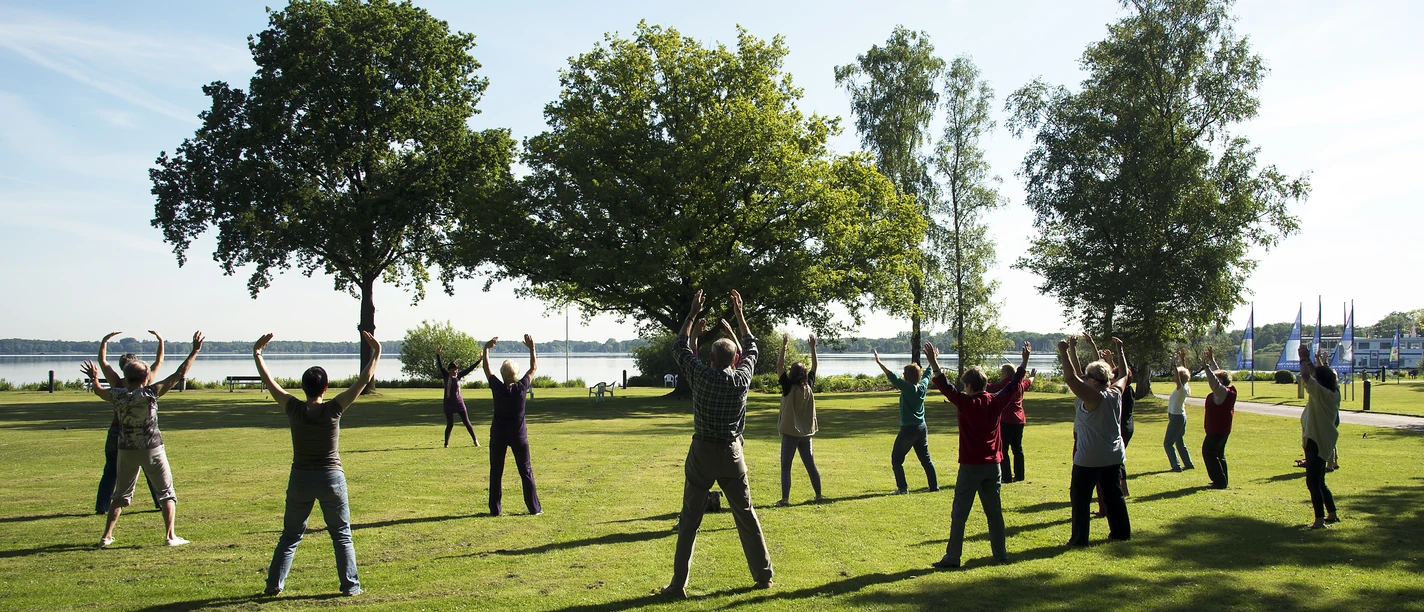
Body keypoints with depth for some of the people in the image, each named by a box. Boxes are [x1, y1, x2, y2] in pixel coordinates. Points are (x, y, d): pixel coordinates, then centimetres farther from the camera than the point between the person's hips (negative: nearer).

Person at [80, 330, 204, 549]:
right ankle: (170, 536, -2)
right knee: (166, 492, 5)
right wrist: (194, 352, -7)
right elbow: (178, 375, -12)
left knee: (121, 494, 19)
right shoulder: (151, 392, -11)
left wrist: (94, 378, 43)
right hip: (152, 449, -3)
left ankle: (106, 536, 20)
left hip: (126, 450, 3)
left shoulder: (117, 395, -1)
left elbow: (98, 390, 22)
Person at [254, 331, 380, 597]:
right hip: (332, 479, -2)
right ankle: (350, 585, 7)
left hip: (300, 480, 2)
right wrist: (376, 352, -2)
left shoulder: (294, 409, -7)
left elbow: (269, 382, 3)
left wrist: (257, 354, 13)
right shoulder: (333, 410, -11)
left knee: (290, 536, 15)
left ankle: (274, 585, 15)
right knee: (342, 536, 9)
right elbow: (364, 380, -9)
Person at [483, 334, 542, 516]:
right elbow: (534, 368, 2)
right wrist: (532, 348, 5)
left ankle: (495, 509, 10)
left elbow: (486, 368, 1)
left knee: (496, 473, 8)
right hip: (519, 435, 0)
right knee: (526, 471, 7)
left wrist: (486, 348, 5)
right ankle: (534, 508, 8)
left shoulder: (497, 388, -12)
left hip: (498, 435, 0)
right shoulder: (521, 388, -12)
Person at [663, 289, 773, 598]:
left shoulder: (701, 376, -8)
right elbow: (752, 349, 17)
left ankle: (679, 584, 2)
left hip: (703, 452, -2)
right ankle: (763, 575, 19)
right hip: (732, 453, 2)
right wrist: (739, 314, 22)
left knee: (690, 520, 2)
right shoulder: (741, 378, -2)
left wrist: (692, 314, 12)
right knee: (746, 515, 13)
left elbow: (679, 347, 7)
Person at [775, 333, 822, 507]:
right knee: (810, 465, 14)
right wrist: (813, 347, 15)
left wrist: (784, 346, -14)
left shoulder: (789, 387, -13)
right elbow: (814, 367, 14)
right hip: (806, 433, 5)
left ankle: (785, 499, -7)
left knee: (785, 467, -2)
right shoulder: (809, 386, 1)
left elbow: (779, 367, -13)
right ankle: (818, 495, 21)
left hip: (790, 433, -5)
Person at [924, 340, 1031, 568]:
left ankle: (952, 557, -2)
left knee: (959, 514, -1)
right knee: (994, 511, 16)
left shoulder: (966, 403, -12)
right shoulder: (997, 402, 1)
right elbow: (1014, 384, 14)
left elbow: (945, 386, -18)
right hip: (993, 465, 5)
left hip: (971, 466, -5)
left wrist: (933, 362, -23)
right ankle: (1000, 553, 21)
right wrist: (1025, 360, 24)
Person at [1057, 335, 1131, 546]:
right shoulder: (1116, 394, -1)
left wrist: (1064, 351, -22)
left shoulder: (1093, 397, -21)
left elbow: (1070, 377, -28)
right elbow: (1124, 374, 19)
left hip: (1089, 458, -7)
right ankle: (1122, 532, 26)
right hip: (1114, 457, 7)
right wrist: (1120, 350, 26)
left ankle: (1079, 538, 2)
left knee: (1080, 497, 1)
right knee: (1113, 495, 18)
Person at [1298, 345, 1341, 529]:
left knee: (1313, 482, -9)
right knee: (1319, 481, 20)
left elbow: (1305, 374, -28)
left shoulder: (1320, 392, -18)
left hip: (1316, 443, -10)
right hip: (1325, 442, 10)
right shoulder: (1334, 393, 7)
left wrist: (1304, 358, -12)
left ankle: (1319, 520, -11)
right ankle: (1332, 514, 29)